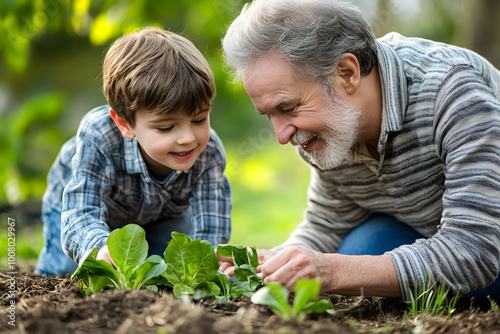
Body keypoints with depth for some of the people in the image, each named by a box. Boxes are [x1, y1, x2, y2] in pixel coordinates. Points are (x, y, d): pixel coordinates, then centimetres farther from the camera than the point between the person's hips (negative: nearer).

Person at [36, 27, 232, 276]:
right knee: (64, 272, -9)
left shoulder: (209, 154, -37)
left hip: (162, 216, 2)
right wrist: (102, 249, -77)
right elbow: (81, 219, -52)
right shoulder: (98, 138, -44)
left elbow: (211, 235, -40)